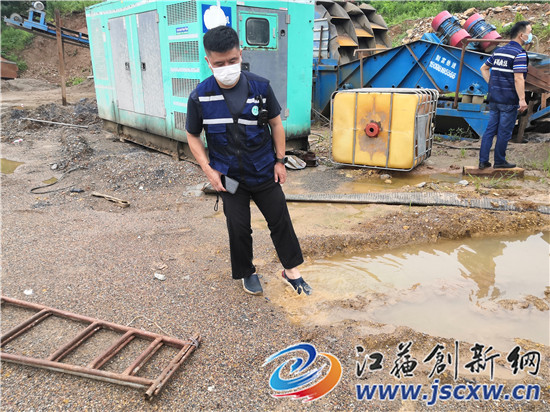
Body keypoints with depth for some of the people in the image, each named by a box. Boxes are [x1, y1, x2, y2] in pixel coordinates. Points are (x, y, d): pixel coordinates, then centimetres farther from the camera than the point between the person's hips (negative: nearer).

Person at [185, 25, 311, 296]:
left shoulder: (260, 87, -10)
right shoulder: (200, 97, -12)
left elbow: (276, 124, 2)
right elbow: (193, 136, 1)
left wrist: (280, 161, 0)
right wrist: (208, 169, -8)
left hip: (264, 172, 1)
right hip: (229, 177, -1)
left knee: (280, 220, 7)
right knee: (239, 228, 8)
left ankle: (291, 270, 28)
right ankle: (247, 273, 32)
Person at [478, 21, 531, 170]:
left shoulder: (498, 51, 11)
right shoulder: (519, 54, -13)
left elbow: (484, 68, 19)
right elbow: (518, 78, -20)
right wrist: (522, 100, -19)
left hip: (494, 98, 7)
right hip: (509, 100, -7)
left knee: (490, 129, 8)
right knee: (504, 132, 2)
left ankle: (483, 160, 9)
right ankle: (500, 161, 10)